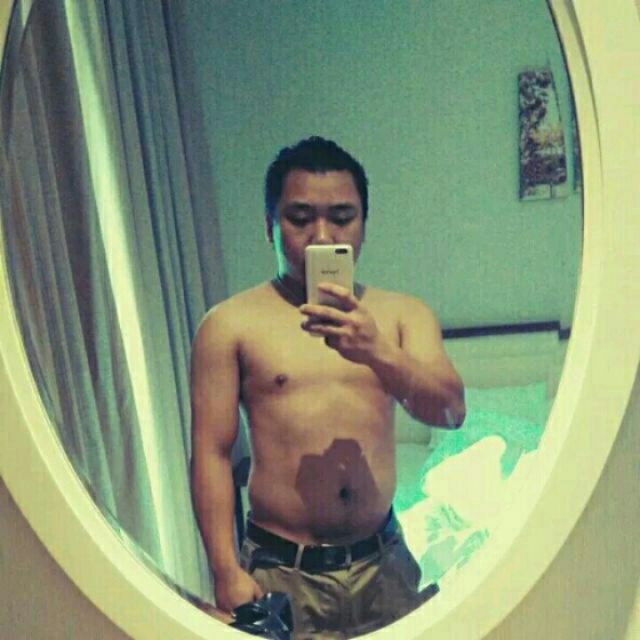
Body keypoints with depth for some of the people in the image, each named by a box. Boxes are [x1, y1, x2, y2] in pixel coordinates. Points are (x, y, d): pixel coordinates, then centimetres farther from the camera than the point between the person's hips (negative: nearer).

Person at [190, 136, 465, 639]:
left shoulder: (402, 314, 4)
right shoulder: (231, 325, -4)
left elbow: (451, 412, -8)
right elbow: (212, 454, -5)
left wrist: (378, 352, -24)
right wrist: (228, 572, -10)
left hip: (383, 564, 3)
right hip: (281, 574, -2)